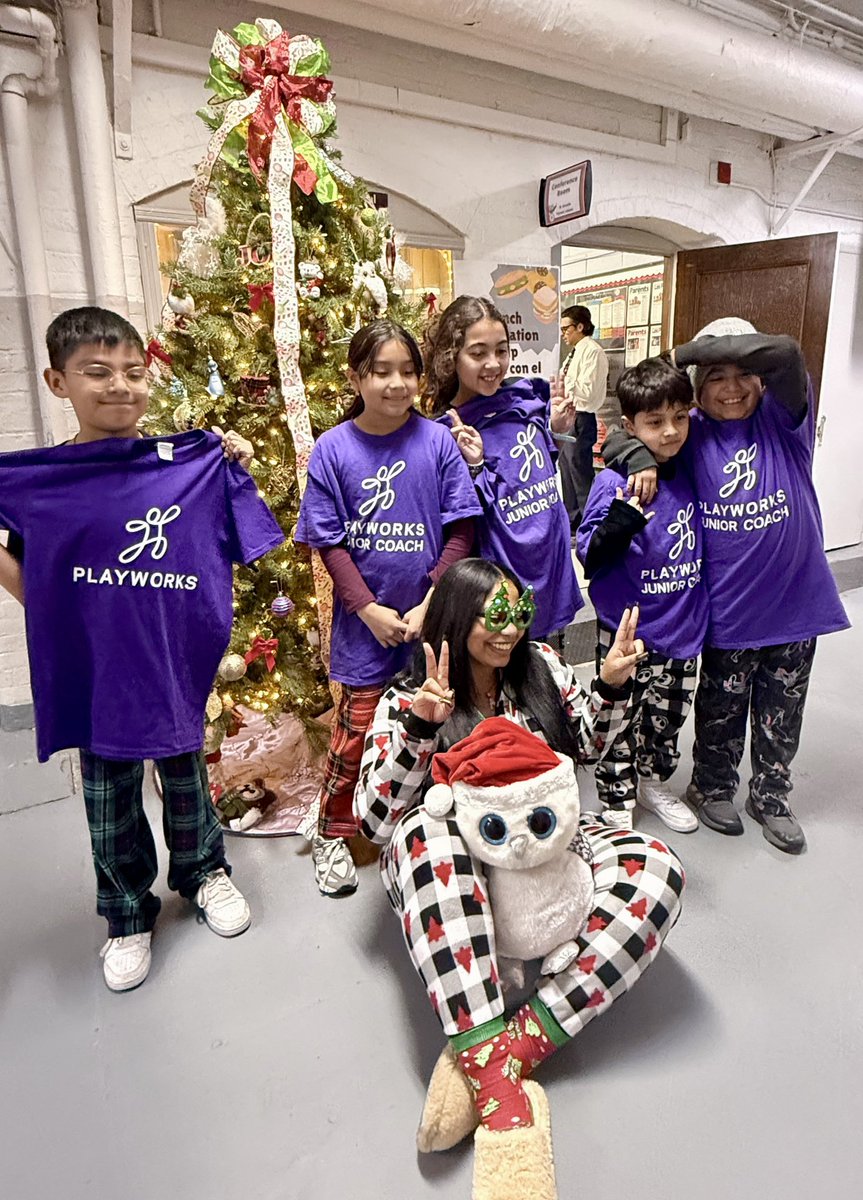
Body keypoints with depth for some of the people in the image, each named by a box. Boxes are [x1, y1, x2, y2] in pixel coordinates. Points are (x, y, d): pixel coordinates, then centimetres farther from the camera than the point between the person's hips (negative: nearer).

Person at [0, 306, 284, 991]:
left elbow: (236, 547, 1)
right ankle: (129, 915, 39)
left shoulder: (191, 464, -6)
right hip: (97, 674, 0)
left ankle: (204, 870, 46)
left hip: (177, 664, 0)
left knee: (185, 778, 19)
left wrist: (236, 469, -8)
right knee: (110, 808, 15)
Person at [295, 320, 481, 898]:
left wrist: (430, 607, -11)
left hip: (433, 618, 1)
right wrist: (369, 609, -12)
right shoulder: (333, 449, -4)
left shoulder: (438, 441, -4)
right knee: (355, 731, 5)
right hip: (365, 620, -1)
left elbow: (460, 531, -4)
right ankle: (332, 835, 29)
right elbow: (330, 542, -3)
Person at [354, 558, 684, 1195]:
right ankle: (496, 1077, -38)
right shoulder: (406, 700, -10)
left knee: (657, 869, -24)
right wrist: (421, 726, -32)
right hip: (451, 865, -3)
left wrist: (612, 686, -6)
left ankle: (508, 1046, -30)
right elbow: (375, 820, -17)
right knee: (426, 832, -38)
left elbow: (588, 745, 14)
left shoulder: (542, 665, 1)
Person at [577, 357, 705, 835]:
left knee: (668, 717, 22)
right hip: (628, 630, -6)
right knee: (623, 722, 7)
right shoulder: (614, 482, -17)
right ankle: (617, 808, 27)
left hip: (683, 624, 6)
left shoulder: (689, 470, 1)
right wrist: (622, 521, -35)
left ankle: (654, 784, 45)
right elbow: (589, 557, -20)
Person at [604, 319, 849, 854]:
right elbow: (622, 435, -3)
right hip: (729, 605, -1)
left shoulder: (783, 419, -5)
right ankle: (712, 787, 40)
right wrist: (642, 459, -24)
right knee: (722, 705, 16)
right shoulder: (692, 437, -4)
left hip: (797, 601, 1)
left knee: (782, 710, 17)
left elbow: (786, 354, -23)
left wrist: (691, 348, -22)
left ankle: (771, 796, 40)